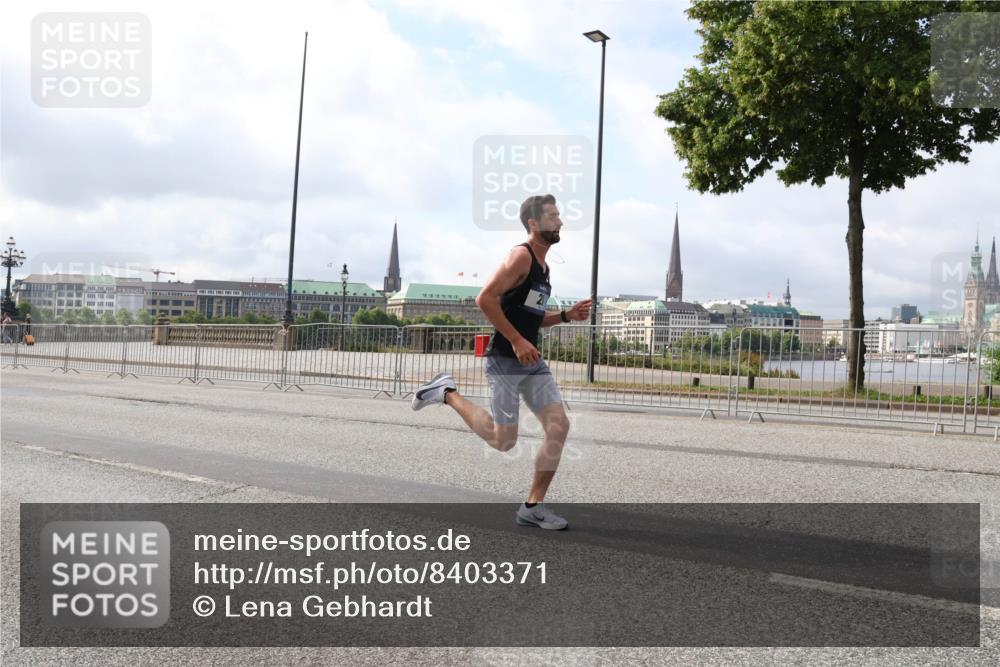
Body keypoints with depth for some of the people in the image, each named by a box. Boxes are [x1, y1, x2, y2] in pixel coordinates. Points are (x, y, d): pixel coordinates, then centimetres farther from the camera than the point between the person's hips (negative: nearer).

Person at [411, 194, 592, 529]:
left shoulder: (543, 265, 16)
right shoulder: (521, 256, -12)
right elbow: (485, 299, -22)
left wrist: (567, 315, 10)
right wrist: (517, 341, -23)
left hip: (533, 362, 9)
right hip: (505, 360, -9)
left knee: (559, 426, -3)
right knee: (504, 441, 0)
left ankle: (533, 506, 6)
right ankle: (447, 393, 17)